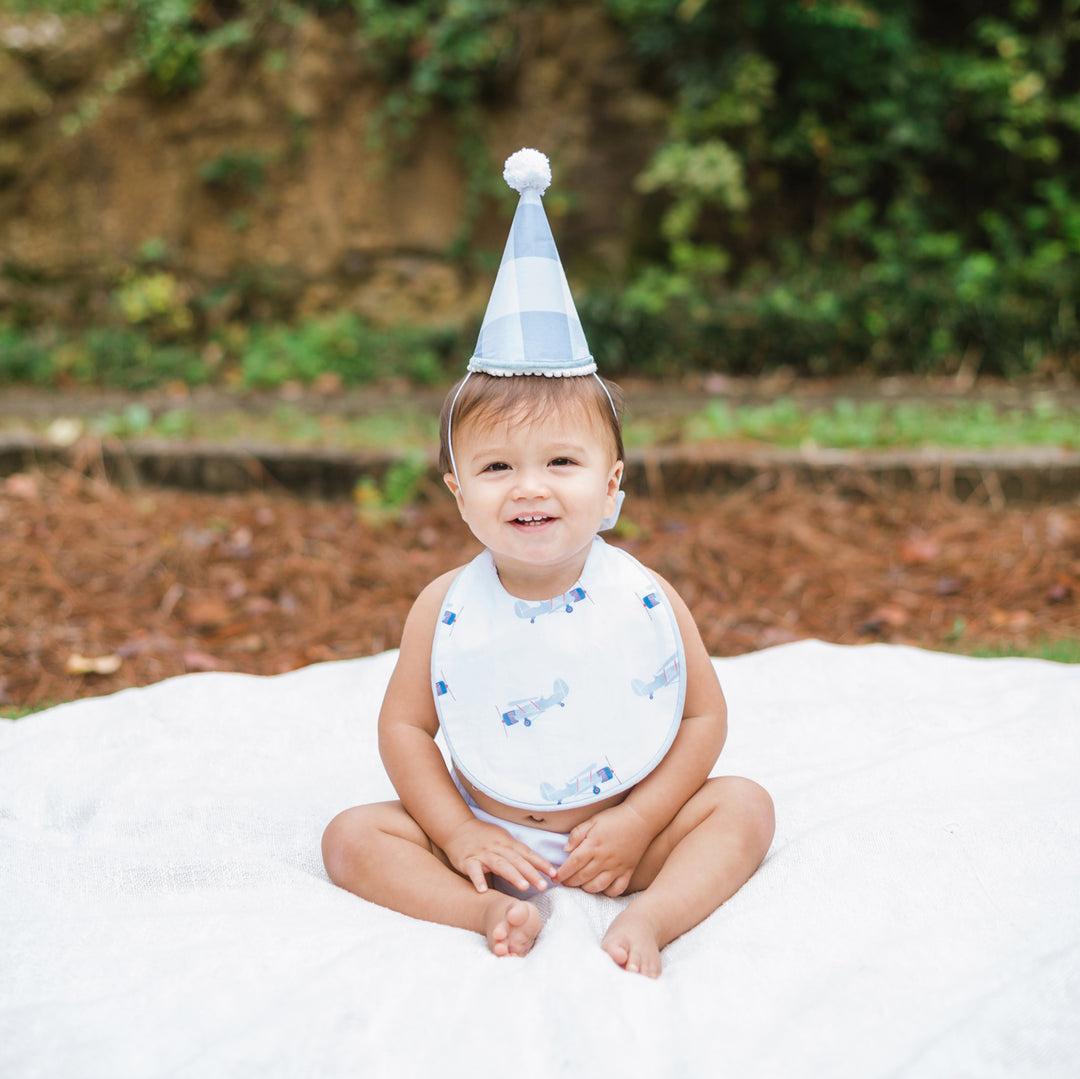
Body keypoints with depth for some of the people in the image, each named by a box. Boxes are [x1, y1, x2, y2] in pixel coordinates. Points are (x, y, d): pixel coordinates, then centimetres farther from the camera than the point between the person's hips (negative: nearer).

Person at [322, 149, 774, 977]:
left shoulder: (645, 599, -14)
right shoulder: (445, 608, -13)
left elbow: (705, 715, -6)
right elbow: (406, 726, -3)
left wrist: (637, 823, -13)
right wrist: (458, 834, -13)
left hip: (620, 830, 0)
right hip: (487, 833, 1)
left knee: (744, 806, -16)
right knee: (353, 837, -15)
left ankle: (647, 917, -29)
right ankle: (495, 912, -30)